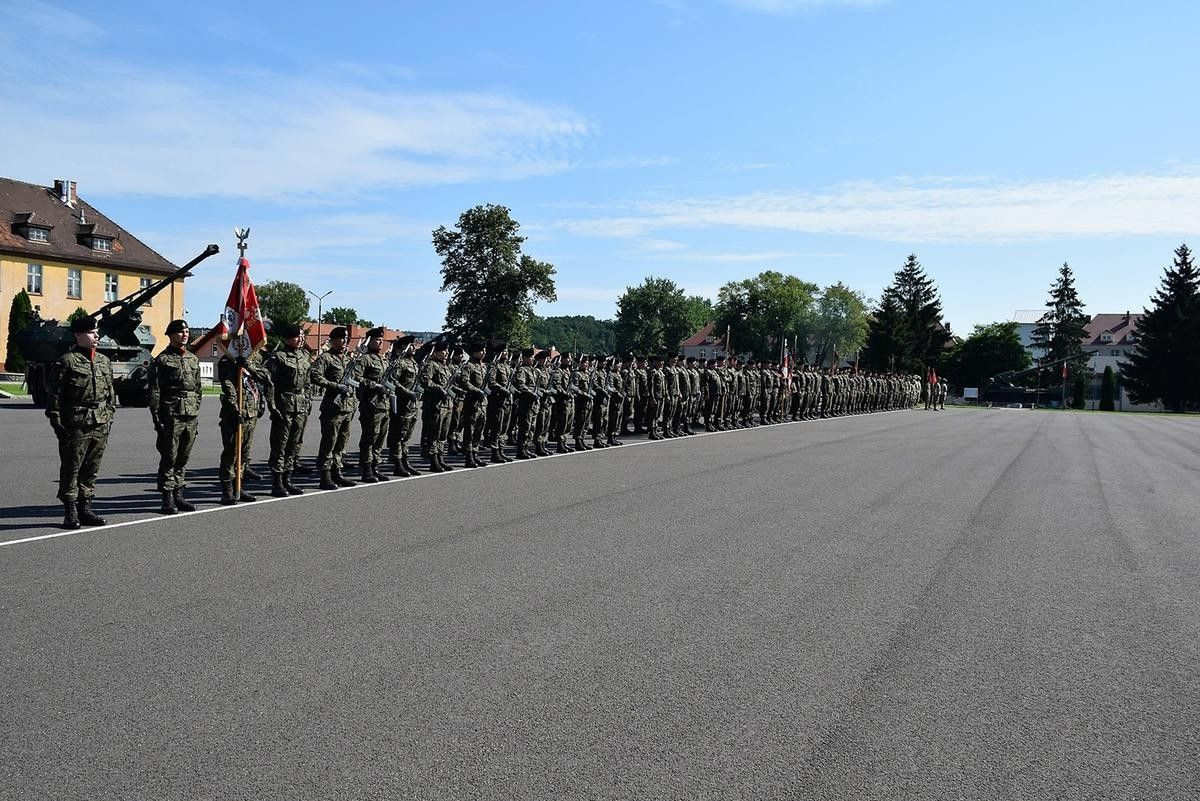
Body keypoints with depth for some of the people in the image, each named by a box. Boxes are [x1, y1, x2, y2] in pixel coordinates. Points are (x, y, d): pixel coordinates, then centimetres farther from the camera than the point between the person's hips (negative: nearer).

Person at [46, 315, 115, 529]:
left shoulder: (104, 361, 14)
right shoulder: (67, 361, -5)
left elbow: (111, 393, 19)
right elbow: (55, 394, -5)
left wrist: (109, 418, 13)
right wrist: (56, 421, -9)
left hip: (101, 425, 6)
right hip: (75, 425, -6)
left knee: (92, 469, 10)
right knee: (71, 469, 1)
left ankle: (85, 508, 19)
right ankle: (70, 513, 7)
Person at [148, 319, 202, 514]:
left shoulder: (193, 359, 15)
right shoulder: (161, 360, -3)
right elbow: (154, 392, -6)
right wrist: (157, 418, -11)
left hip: (191, 417, 6)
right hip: (171, 415, -6)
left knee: (183, 458, 11)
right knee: (169, 459, -2)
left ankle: (178, 495, 19)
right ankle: (167, 499, 4)